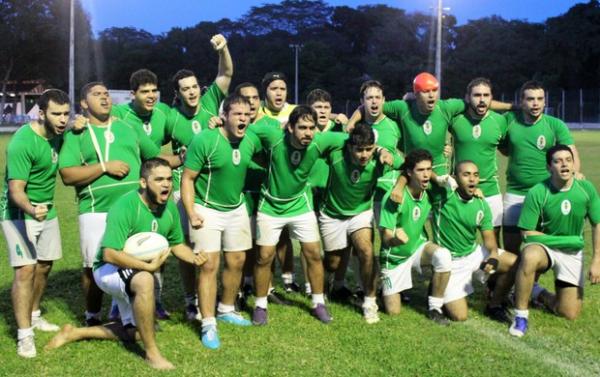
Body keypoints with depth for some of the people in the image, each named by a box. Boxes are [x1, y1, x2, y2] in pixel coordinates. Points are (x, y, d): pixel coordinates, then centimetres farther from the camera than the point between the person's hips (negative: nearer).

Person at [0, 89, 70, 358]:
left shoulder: (58, 134, -3)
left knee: (44, 265, 13)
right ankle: (24, 335, -9)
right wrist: (32, 210, -47)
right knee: (26, 270, -13)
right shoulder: (22, 143, -25)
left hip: (47, 210, 7)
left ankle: (33, 315, 32)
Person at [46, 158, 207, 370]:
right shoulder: (125, 207, -30)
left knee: (131, 332, 20)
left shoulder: (169, 207, -9)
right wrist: (149, 266, -36)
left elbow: (177, 244, 4)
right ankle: (152, 353, -28)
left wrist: (194, 258, -15)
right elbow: (110, 254, -37)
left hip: (138, 273, 8)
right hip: (109, 269, -8)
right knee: (145, 281, -41)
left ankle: (76, 333, 33)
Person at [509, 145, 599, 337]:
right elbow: (528, 233, -15)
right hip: (543, 247, -3)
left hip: (573, 254, 3)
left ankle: (538, 293, 28)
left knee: (570, 313, -4)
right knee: (529, 257, -42)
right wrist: (562, 240, -17)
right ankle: (521, 316, -24)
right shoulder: (537, 193, -19)